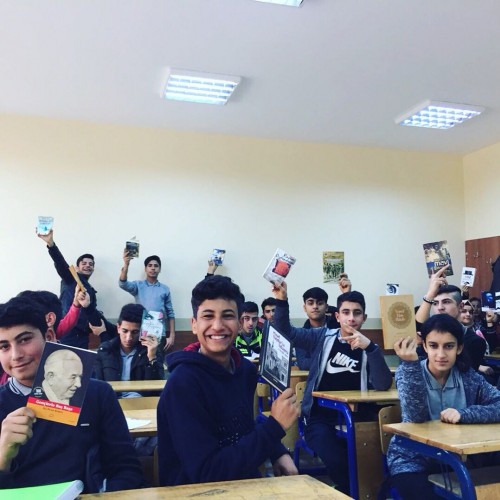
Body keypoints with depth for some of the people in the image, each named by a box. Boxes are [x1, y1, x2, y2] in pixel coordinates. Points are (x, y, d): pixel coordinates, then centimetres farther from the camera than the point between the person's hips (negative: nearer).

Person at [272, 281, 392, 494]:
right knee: (338, 462, -27)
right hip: (320, 417, -1)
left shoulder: (368, 349, 5)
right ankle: (349, 493, 3)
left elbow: (383, 385, -9)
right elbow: (286, 331, 3)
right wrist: (282, 300, -14)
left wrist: (369, 347, -23)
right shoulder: (322, 337, 7)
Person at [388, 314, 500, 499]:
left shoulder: (468, 377, -1)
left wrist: (463, 414, -25)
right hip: (412, 461, -3)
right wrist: (410, 364, -33)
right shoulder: (408, 372, -10)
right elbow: (416, 416, -25)